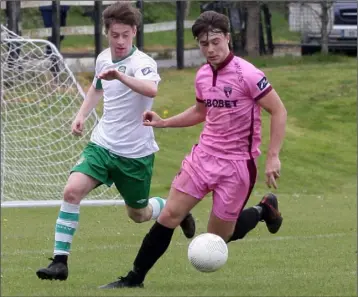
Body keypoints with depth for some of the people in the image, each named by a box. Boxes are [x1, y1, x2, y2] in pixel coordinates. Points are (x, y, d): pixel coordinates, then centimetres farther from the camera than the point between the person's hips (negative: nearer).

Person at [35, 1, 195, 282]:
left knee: (139, 214, 12)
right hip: (102, 144, 5)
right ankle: (60, 261, -16)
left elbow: (151, 89, -44)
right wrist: (82, 114, 13)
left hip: (136, 153, -5)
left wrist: (120, 76, -58)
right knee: (72, 190, -19)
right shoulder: (104, 58, 3)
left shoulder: (142, 63, -19)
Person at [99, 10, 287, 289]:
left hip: (237, 163, -5)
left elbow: (279, 112, -13)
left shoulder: (247, 74, -17)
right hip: (205, 154, 6)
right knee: (168, 216, -3)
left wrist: (273, 157, -17)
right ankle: (135, 278, 7)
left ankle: (264, 210, 29)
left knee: (217, 238, 3)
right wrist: (164, 122, 13)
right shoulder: (203, 75, 5)